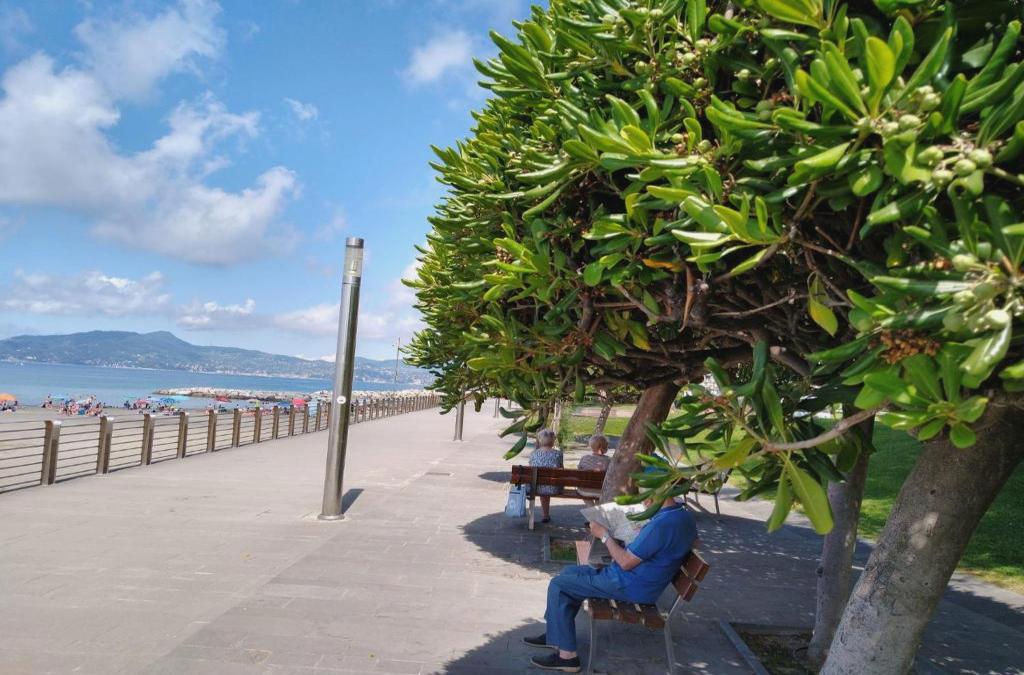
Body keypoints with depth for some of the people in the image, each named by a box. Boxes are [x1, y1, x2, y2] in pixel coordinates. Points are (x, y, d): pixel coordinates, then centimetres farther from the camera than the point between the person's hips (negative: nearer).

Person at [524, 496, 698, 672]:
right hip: (643, 580, 10)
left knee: (558, 586, -6)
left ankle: (567, 655, -1)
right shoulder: (683, 514, 1)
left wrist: (604, 535, -12)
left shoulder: (662, 524, -30)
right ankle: (555, 633, 24)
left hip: (630, 586, -10)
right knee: (570, 572, 19)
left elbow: (626, 562, -22)